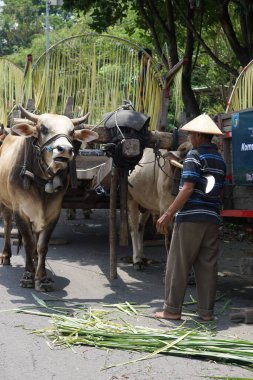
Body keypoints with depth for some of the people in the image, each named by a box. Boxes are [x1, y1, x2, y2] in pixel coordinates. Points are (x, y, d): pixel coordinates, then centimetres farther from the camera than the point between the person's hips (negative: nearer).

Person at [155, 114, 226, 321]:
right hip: (211, 219, 7)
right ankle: (207, 311, 10)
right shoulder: (220, 160, 14)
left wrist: (168, 214, -16)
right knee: (207, 266, 8)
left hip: (190, 218, -7)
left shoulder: (195, 155, -8)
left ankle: (172, 309, 3)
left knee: (178, 265, 0)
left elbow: (188, 189, -16)